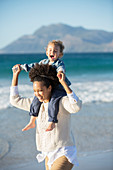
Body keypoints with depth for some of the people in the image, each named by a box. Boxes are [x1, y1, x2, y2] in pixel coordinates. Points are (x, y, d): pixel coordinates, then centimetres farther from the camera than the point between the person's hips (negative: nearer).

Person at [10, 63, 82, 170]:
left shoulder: (61, 101, -14)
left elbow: (76, 107, -36)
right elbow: (15, 100, 17)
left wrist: (64, 83, -34)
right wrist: (16, 75, 13)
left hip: (65, 154, -8)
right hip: (49, 155, 8)